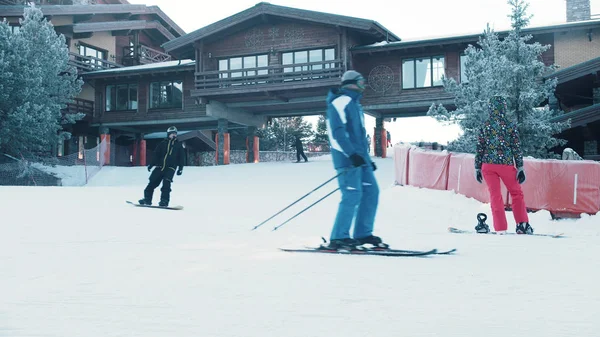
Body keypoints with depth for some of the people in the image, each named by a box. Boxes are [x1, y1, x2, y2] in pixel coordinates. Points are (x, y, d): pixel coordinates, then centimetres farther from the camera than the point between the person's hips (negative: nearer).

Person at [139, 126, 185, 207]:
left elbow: (181, 157, 11)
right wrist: (151, 164, 1)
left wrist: (180, 168, 2)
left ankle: (164, 201, -16)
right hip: (160, 166, 2)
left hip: (171, 168, -2)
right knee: (152, 182, -1)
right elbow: (156, 154, 9)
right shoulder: (163, 143, 10)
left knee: (166, 183, -19)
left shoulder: (178, 145, 11)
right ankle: (147, 199, 9)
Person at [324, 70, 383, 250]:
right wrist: (351, 154, -27)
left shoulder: (355, 104, 23)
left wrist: (367, 158, 25)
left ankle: (362, 234, 11)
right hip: (347, 159, -10)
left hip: (360, 158, 10)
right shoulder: (340, 102, -7)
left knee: (371, 192, 5)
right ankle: (338, 238, -6)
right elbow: (337, 132, -18)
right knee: (352, 196, -12)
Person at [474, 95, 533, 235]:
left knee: (495, 195, 7)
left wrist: (477, 168, 10)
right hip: (506, 164, -1)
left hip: (488, 165, 1)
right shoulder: (510, 126, -3)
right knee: (516, 193, 14)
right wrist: (520, 168, 0)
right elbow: (517, 148, -3)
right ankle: (522, 224, 11)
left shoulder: (484, 126, 1)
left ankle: (500, 228, 4)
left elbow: (479, 149, 4)